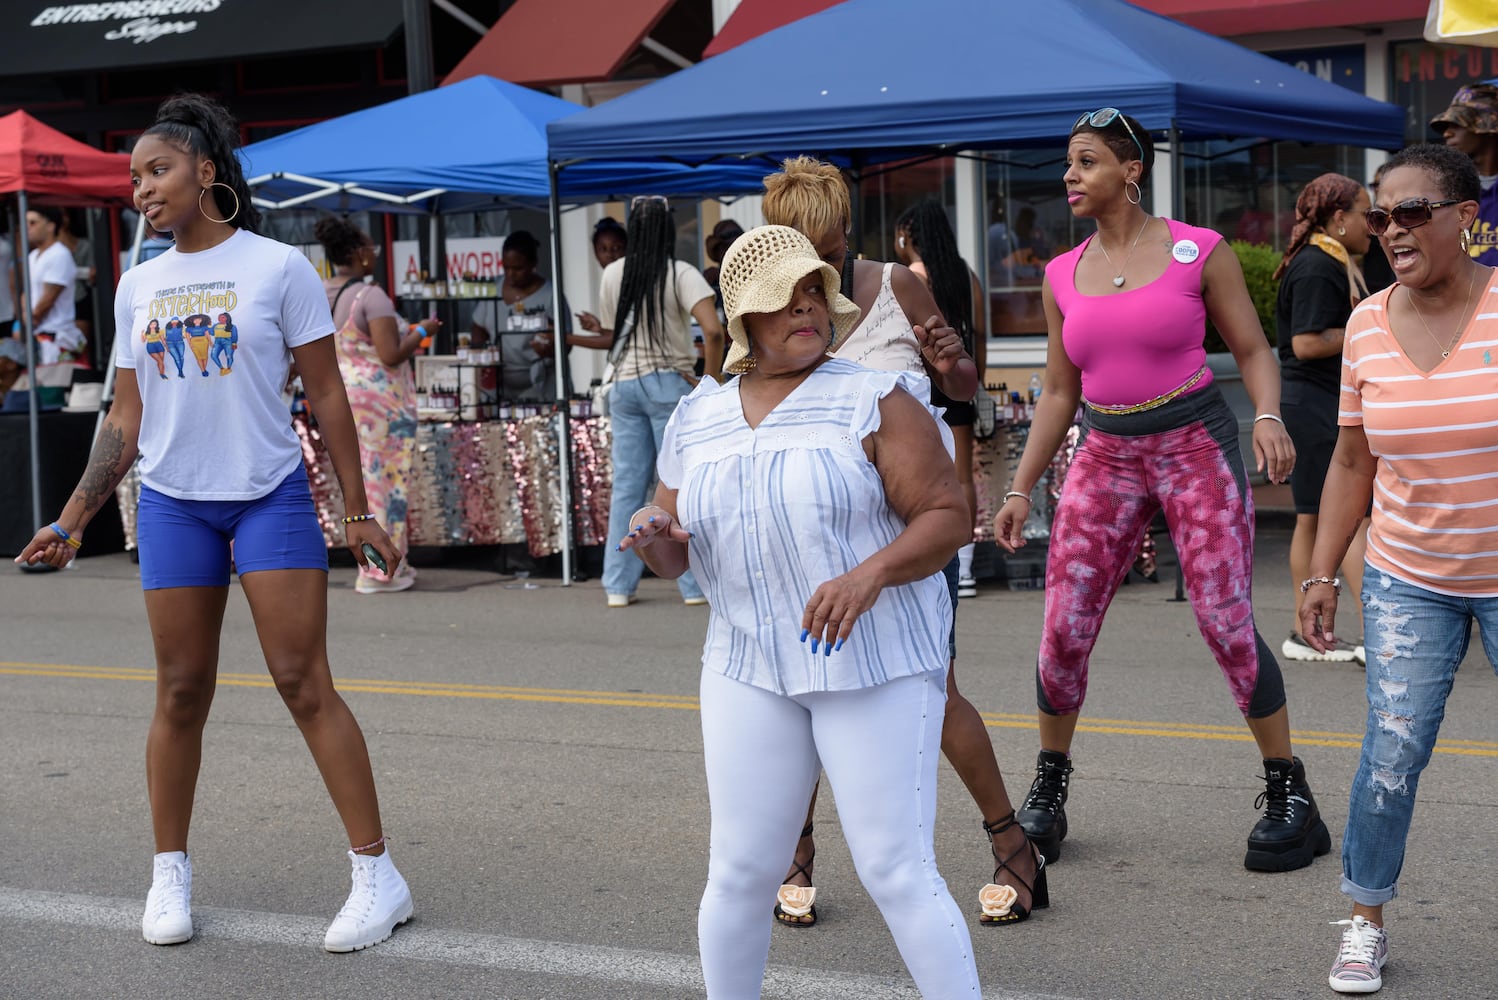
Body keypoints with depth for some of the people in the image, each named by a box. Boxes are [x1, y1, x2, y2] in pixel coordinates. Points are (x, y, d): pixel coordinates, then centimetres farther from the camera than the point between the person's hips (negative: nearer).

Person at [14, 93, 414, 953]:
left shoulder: (278, 267, -3)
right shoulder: (139, 287, 10)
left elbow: (326, 393, -2)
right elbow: (127, 420, 13)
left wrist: (358, 510, -5)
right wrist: (73, 520, 7)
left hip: (273, 495, -4)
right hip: (174, 502, 4)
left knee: (305, 683, -7)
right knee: (182, 692, 7)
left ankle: (378, 875, -3)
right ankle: (170, 874, 20)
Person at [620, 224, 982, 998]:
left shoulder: (875, 402, -9)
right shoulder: (698, 422, 6)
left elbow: (947, 517, -12)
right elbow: (674, 557, 12)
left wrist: (869, 573, -28)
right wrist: (651, 536, -12)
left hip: (877, 664, -4)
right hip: (752, 668, 4)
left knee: (897, 875, -7)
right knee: (739, 873, 5)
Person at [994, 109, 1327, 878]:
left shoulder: (1199, 253, -2)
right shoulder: (1064, 276, 9)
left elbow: (1252, 350, 1)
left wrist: (1268, 416, -19)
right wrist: (1021, 488, 10)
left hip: (1195, 445, -4)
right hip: (1106, 456, 4)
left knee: (1228, 626, -8)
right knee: (1063, 632, -1)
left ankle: (1289, 795, 6)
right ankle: (1048, 790, 20)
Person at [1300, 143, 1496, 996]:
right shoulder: (1369, 325, 0)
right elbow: (1353, 461, 8)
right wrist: (1322, 573, 5)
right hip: (1408, 581, 3)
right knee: (1391, 759, 0)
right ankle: (1366, 924, 18)